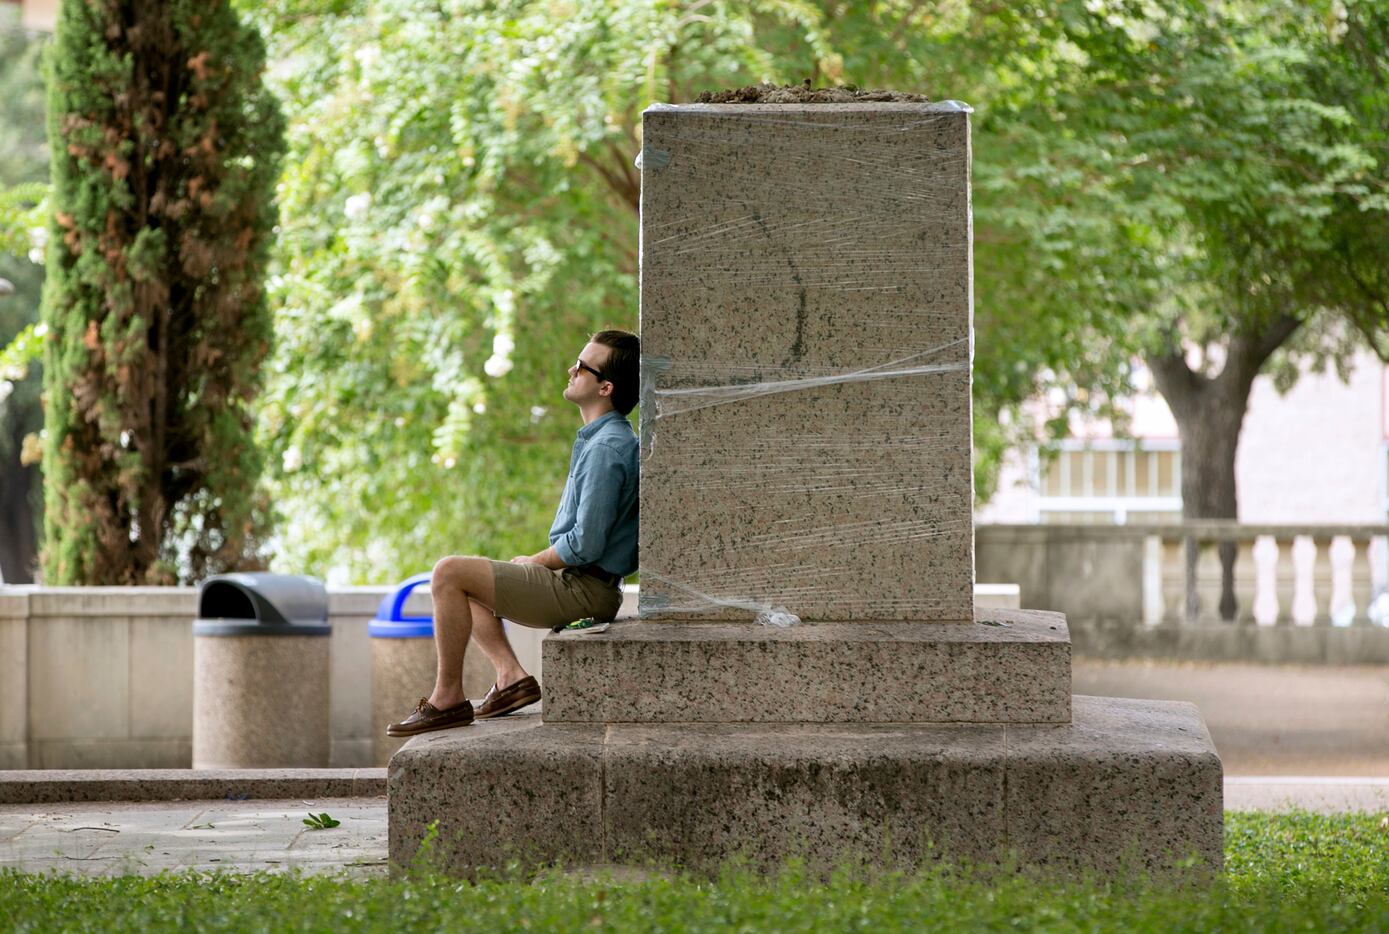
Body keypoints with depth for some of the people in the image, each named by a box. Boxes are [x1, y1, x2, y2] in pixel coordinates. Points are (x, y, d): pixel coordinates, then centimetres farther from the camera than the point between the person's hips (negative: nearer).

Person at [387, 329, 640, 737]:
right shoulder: (603, 439, 14)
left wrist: (534, 562, -6)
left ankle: (448, 698, -9)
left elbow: (585, 546, -24)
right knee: (458, 579, 20)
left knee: (449, 572, -13)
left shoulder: (607, 449, -19)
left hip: (581, 590, -11)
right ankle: (511, 675, 6)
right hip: (583, 585, 11)